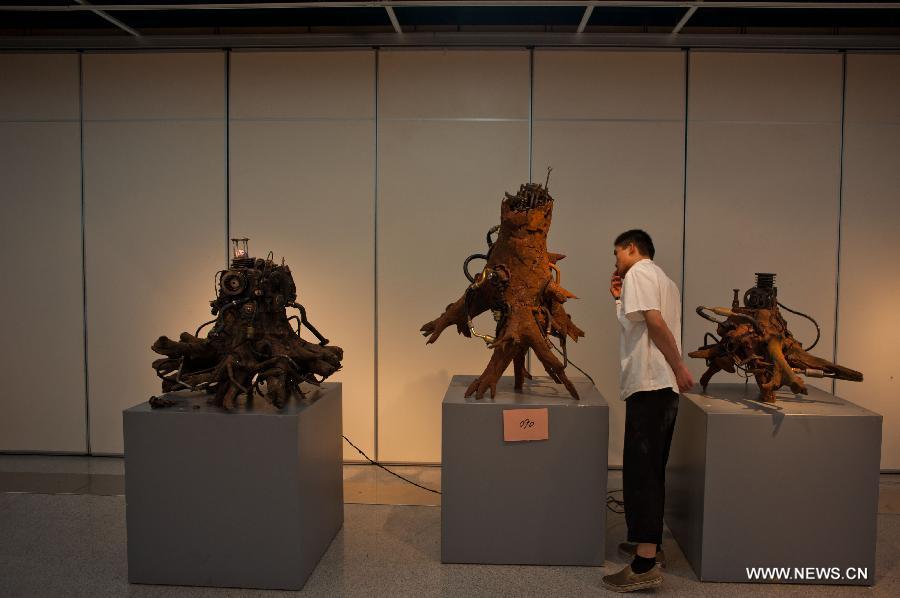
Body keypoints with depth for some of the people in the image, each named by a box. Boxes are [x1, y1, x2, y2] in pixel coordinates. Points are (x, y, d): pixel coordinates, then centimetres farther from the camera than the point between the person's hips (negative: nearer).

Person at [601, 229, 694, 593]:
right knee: (651, 470, 15)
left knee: (640, 472, -10)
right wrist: (620, 299, 17)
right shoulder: (663, 280, 24)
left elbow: (654, 322, -18)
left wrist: (679, 368, -17)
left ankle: (646, 564, -9)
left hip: (649, 385, -10)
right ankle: (650, 545, 24)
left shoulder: (639, 272, -4)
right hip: (661, 386, 10)